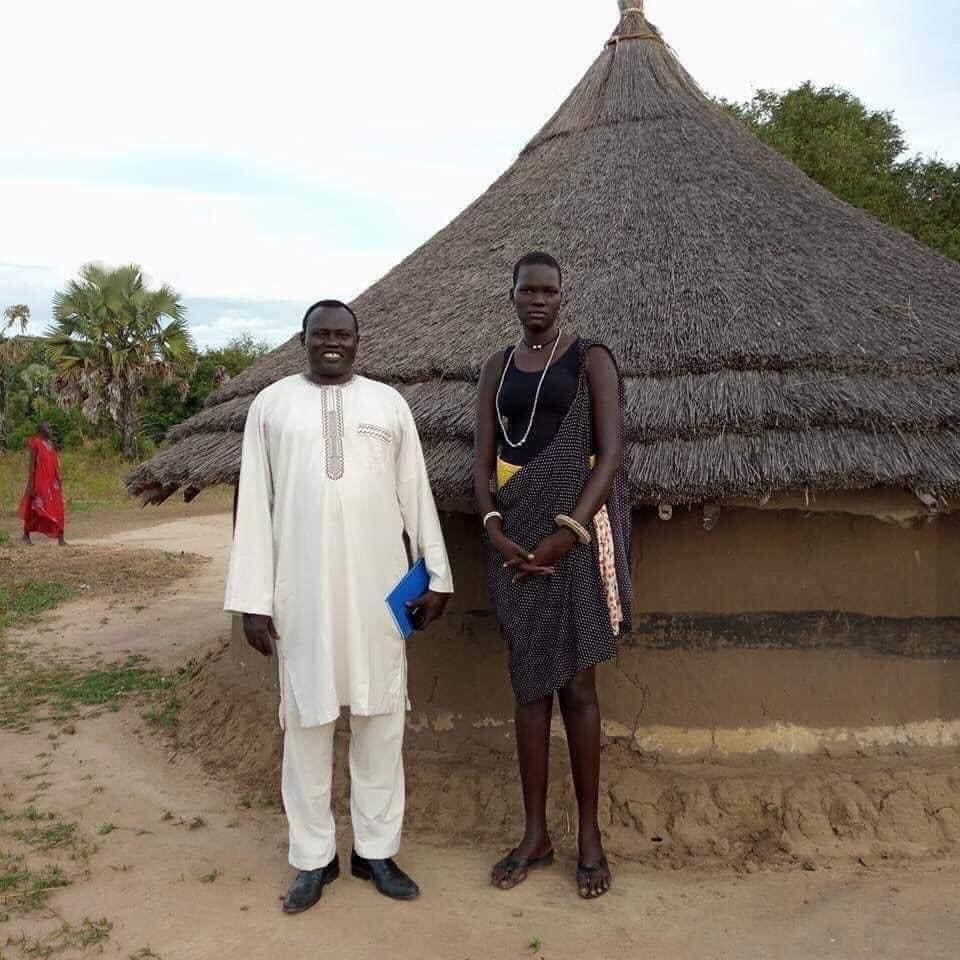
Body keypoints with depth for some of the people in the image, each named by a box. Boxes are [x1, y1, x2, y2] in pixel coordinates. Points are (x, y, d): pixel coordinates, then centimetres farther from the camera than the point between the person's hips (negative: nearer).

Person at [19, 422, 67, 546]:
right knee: (34, 509, 7)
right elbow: (32, 464, -10)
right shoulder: (35, 443, -8)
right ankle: (26, 535, 24)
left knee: (57, 509, 1)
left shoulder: (51, 444, 11)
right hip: (39, 481, -6)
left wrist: (59, 480, 14)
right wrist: (31, 484, -13)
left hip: (52, 481, 6)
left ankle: (60, 538, 3)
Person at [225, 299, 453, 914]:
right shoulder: (272, 404, 6)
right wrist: (252, 598, -2)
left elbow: (416, 493, 8)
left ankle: (377, 849, 24)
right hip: (302, 587, 0)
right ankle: (313, 856, 24)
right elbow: (255, 504, 3)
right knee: (307, 717, 8)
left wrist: (437, 574, 5)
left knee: (381, 714, 8)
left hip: (378, 585, 1)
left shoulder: (388, 403, 7)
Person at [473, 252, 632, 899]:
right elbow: (483, 458, 7)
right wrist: (495, 530, -9)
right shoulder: (498, 367, 12)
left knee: (576, 683, 0)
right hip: (516, 536, 4)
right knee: (530, 683, 9)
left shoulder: (591, 359, -1)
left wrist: (567, 532, -18)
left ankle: (590, 834, 16)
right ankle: (536, 835, 21)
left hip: (577, 528, -4)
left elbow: (611, 454, -10)